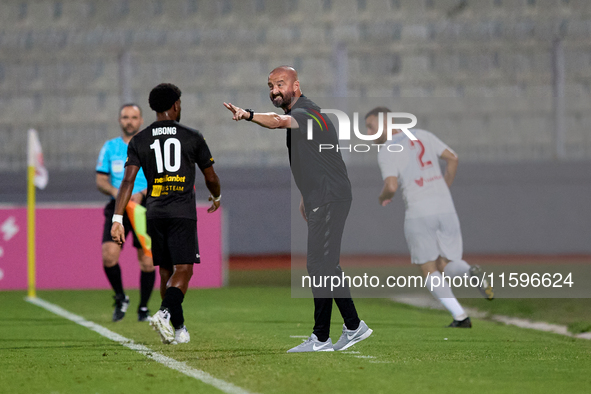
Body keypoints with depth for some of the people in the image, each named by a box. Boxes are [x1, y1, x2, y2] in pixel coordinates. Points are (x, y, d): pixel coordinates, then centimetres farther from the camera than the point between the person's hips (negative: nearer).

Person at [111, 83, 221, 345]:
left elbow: (128, 180, -4)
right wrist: (216, 197, 32)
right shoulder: (192, 137, 2)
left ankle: (178, 329, 16)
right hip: (183, 213, -3)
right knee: (183, 271, -6)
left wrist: (117, 219, -7)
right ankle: (164, 313, -30)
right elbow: (211, 178, 10)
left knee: (166, 273, 13)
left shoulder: (139, 140, 6)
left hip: (155, 213, 3)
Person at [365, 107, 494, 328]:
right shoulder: (422, 135, 15)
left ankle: (460, 316, -8)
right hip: (445, 208, 5)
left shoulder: (386, 151, -3)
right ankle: (472, 273, -21)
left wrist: (383, 197, 8)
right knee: (447, 267, 15)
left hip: (418, 212, -5)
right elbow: (452, 159, 12)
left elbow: (391, 186, -15)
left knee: (429, 271, 9)